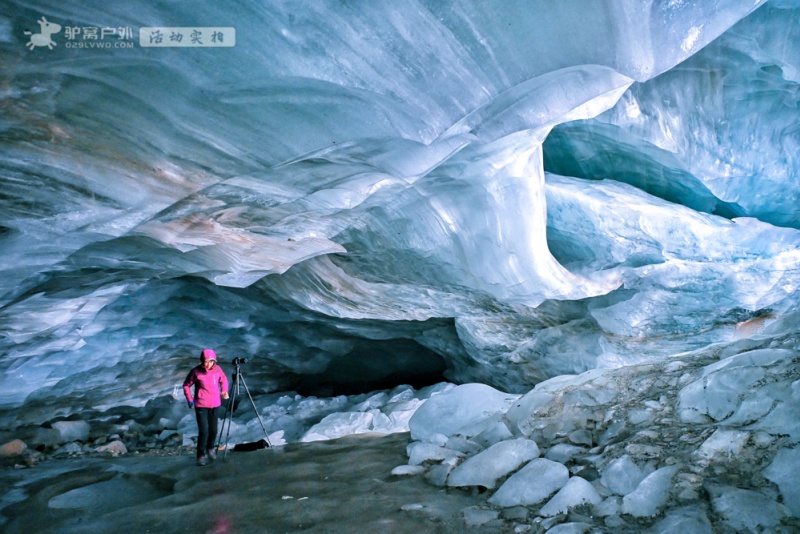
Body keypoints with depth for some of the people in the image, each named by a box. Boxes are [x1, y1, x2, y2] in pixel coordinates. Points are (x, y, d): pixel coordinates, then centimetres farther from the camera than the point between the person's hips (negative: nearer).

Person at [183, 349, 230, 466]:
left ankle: (210, 448, 39)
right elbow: (186, 385, -1)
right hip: (201, 405, -4)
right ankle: (201, 455, 5)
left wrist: (224, 390, -1)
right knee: (203, 431, -9)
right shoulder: (196, 371, -13)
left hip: (214, 404, 4)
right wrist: (190, 400, -6)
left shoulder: (217, 369, -3)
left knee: (213, 430, 13)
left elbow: (224, 379, 15)